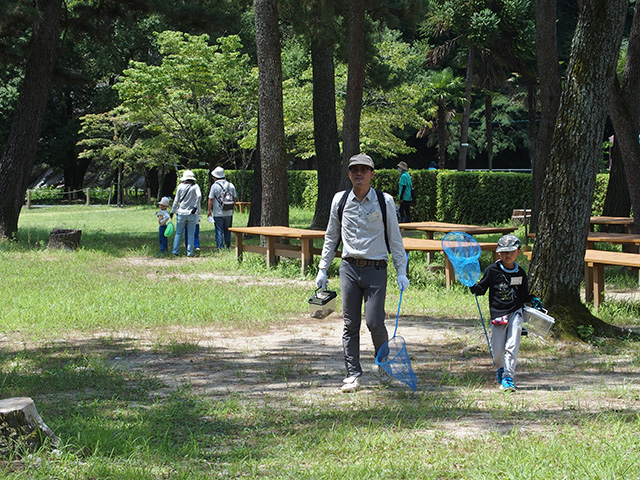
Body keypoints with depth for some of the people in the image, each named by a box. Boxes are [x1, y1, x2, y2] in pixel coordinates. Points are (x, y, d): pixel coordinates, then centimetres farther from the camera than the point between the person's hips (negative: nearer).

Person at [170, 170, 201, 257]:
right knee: (191, 234, 5)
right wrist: (195, 206, -11)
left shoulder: (180, 186, 0)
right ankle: (190, 252, 4)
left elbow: (176, 200, 4)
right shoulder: (195, 186, -3)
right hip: (192, 214, -1)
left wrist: (172, 211, 14)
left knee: (179, 233, 10)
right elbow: (199, 196, -20)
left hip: (182, 213, 1)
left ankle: (175, 251, 10)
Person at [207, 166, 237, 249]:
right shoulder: (230, 185, 4)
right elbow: (235, 198, 10)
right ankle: (228, 246, 17)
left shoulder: (214, 186, -9)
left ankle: (220, 247, -3)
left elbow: (211, 199, -9)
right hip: (229, 213, 4)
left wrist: (209, 210, 0)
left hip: (218, 213, -4)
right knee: (227, 231, 14)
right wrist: (232, 208, 23)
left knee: (219, 231, 0)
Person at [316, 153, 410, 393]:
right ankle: (353, 374, 9)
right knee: (351, 324, 1)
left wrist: (401, 271, 1)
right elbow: (331, 237, 16)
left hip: (376, 268, -2)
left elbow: (395, 238, 6)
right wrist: (323, 269, 13)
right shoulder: (340, 200, 7)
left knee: (374, 322, -8)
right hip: (349, 267, 2)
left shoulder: (384, 201, 1)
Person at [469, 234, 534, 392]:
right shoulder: (492, 270, 0)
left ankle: (508, 376, -8)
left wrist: (532, 300, 3)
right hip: (497, 314, -1)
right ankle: (501, 368, 32)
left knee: (512, 346, -11)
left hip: (515, 313, 1)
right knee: (497, 350, 1)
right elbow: (481, 289, 4)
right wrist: (472, 286, -16)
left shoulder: (520, 273, 9)